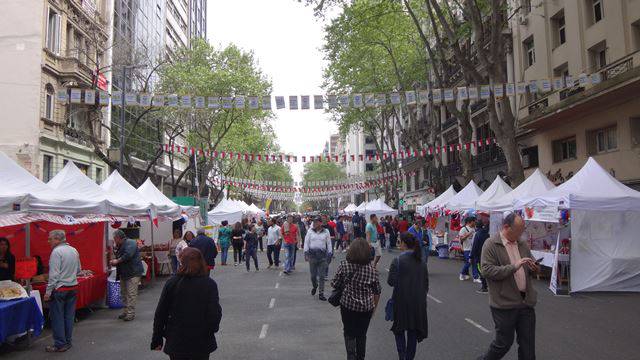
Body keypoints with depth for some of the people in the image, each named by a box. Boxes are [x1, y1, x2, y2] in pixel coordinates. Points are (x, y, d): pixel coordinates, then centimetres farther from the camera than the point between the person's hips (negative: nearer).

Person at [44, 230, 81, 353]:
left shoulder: (56, 252, -14)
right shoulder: (74, 250, 7)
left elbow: (54, 274, -17)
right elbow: (78, 270, 15)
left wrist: (48, 292, -14)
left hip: (59, 289, -7)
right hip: (73, 287, 7)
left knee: (57, 317, 3)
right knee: (69, 316, 13)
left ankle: (60, 344, 8)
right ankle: (67, 342, 20)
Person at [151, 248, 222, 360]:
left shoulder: (171, 283, -8)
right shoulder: (210, 284, -11)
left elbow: (160, 314, -4)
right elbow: (215, 313, -13)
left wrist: (157, 339, 7)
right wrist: (212, 329, 7)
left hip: (176, 342, 1)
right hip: (202, 343, -1)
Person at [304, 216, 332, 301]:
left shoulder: (326, 232, 3)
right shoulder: (310, 231, 3)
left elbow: (329, 244, 8)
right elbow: (306, 242, 5)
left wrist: (329, 254, 4)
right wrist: (306, 253, -2)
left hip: (322, 255, 0)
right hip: (312, 254, 0)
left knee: (322, 276, 0)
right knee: (313, 275, 6)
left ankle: (321, 294, 7)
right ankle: (314, 286, 37)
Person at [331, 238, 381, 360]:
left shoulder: (344, 265, -11)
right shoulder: (371, 269, -5)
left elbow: (335, 285, -6)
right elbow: (377, 292, 1)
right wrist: (374, 307, 15)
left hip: (348, 305, -2)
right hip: (366, 308, 2)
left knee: (349, 334, 14)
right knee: (362, 334, 20)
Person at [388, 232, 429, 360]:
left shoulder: (397, 261, -14)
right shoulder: (422, 262, 2)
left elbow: (391, 281, -16)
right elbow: (426, 283, 7)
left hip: (402, 301, -4)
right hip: (419, 302, 4)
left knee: (399, 330, 13)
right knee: (413, 332, 14)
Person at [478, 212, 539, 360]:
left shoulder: (523, 244, 10)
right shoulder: (491, 244, -10)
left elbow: (530, 267, 22)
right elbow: (487, 270, -19)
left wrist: (534, 268, -3)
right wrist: (514, 266, -24)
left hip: (526, 302, 6)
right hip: (505, 304, -6)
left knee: (528, 343, 12)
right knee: (504, 342, 6)